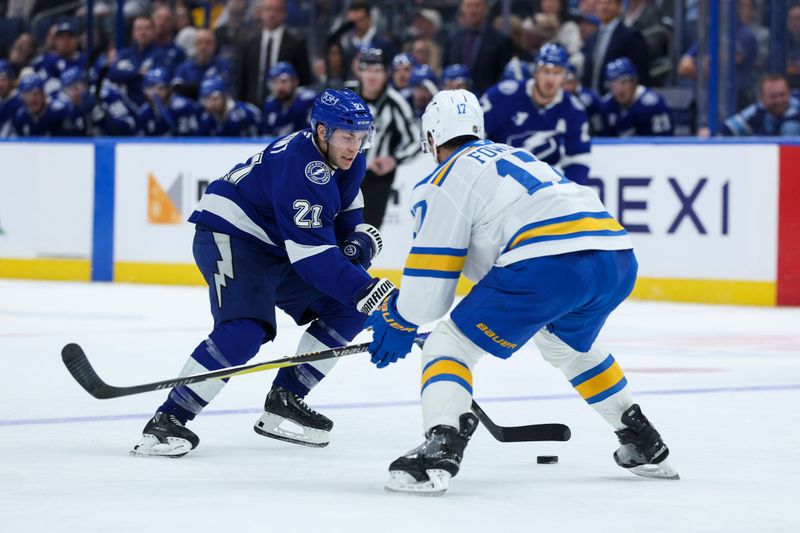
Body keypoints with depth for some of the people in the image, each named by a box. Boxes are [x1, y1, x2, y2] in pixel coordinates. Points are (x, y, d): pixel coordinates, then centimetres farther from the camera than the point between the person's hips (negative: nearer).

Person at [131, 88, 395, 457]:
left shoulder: (347, 163, 1)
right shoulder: (299, 167, -29)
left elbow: (346, 216, 19)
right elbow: (312, 255, -34)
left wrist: (360, 237, -4)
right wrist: (367, 290, -39)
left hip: (276, 248, 10)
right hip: (228, 238, -10)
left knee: (348, 309, 3)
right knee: (246, 329, -30)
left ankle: (284, 402, 8)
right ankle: (168, 420, -27)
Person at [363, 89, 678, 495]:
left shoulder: (447, 178, 10)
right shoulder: (513, 156, 33)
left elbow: (431, 279, 5)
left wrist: (400, 321, 23)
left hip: (549, 264, -8)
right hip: (618, 259, 8)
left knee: (450, 343, 3)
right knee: (567, 343, 37)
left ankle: (439, 448, -20)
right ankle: (643, 445, 41)